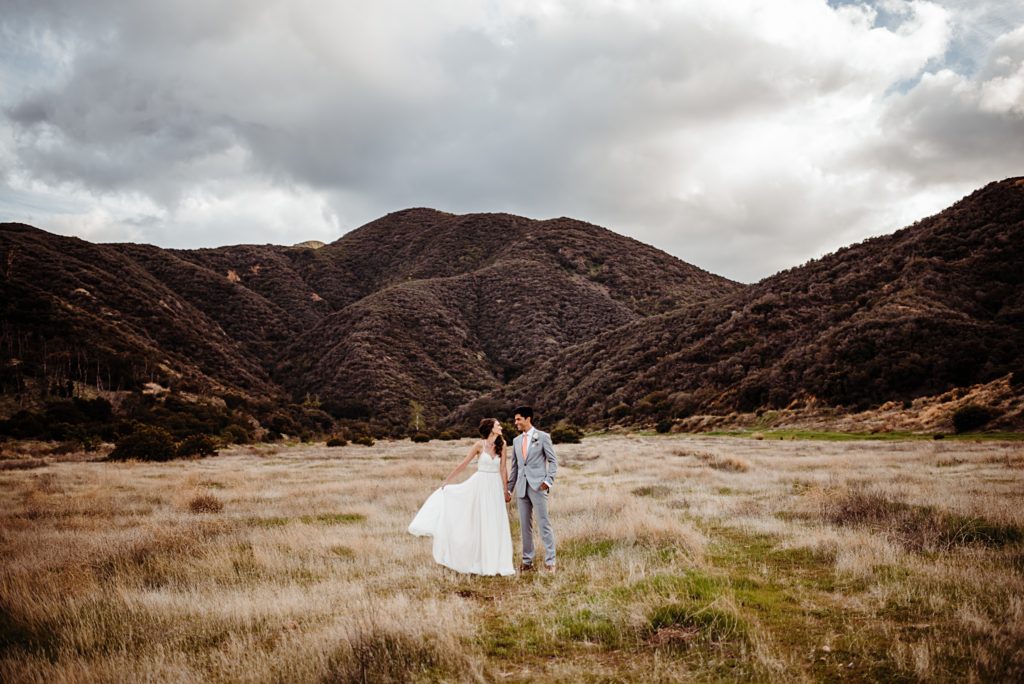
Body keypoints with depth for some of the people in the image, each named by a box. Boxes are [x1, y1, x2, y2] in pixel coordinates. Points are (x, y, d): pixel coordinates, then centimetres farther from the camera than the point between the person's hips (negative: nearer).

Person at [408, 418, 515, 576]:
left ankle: (496, 561, 14)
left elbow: (503, 469, 0)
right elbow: (463, 464, -2)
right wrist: (446, 480, -1)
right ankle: (481, 561, 15)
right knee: (479, 523, 4)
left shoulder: (502, 444, 0)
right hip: (480, 485, -2)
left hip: (495, 487, 2)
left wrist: (505, 490, -2)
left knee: (496, 524, 4)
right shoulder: (479, 445, -6)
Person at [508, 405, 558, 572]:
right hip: (522, 487, 5)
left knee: (543, 523, -6)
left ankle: (550, 561, -1)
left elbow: (553, 461, -1)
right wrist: (509, 488, 15)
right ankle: (527, 561, 13)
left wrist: (549, 480, -12)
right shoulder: (516, 440, 14)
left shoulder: (543, 437, -1)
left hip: (537, 486, -5)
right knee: (525, 525, 7)